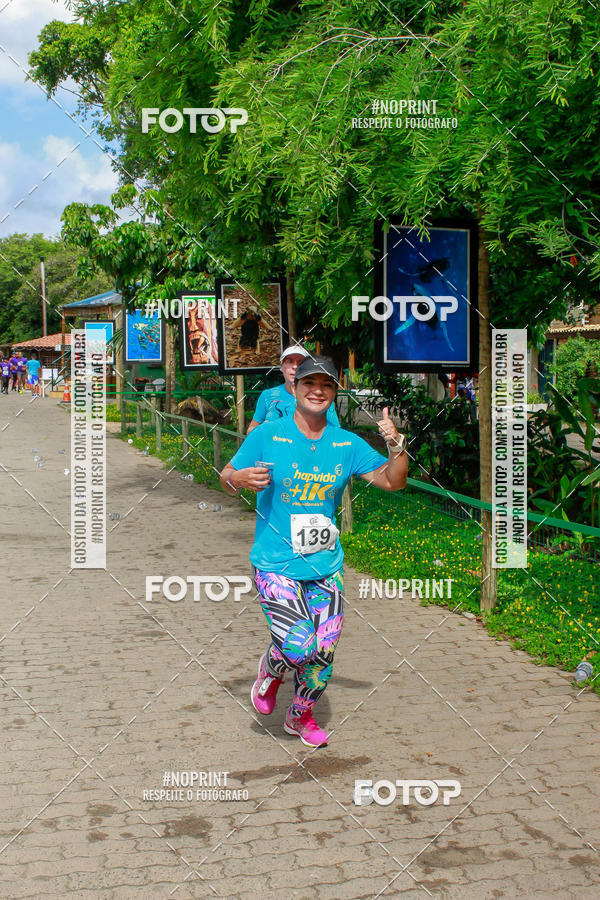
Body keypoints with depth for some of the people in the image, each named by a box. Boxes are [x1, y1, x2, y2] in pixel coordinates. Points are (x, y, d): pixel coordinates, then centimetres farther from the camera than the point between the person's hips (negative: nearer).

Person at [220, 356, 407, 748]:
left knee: (323, 653, 6)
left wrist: (397, 446, -14)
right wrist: (238, 478, -20)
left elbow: (392, 481, 4)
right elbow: (227, 478, 4)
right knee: (300, 648, -15)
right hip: (276, 565, -3)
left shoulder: (348, 444, 4)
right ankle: (272, 670, 22)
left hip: (326, 567, 4)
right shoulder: (266, 436, -4)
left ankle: (301, 715, 35)